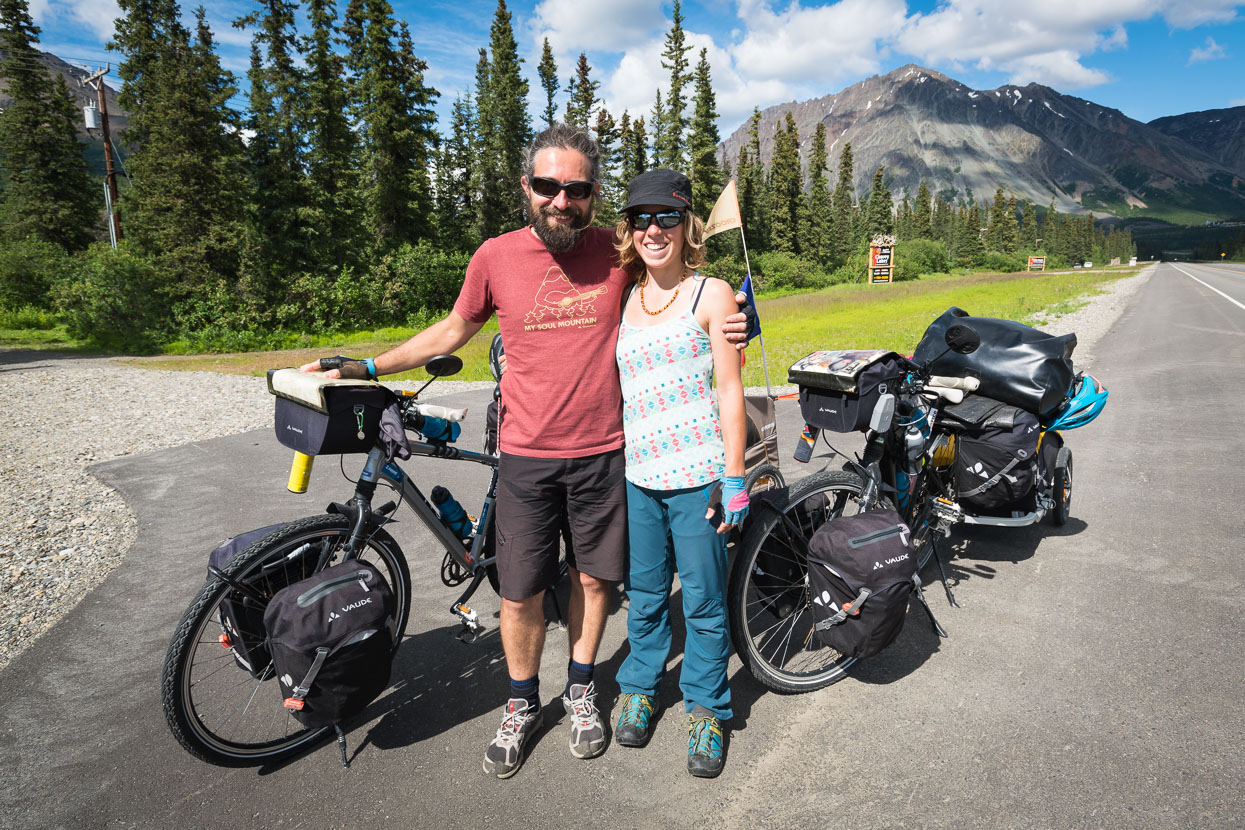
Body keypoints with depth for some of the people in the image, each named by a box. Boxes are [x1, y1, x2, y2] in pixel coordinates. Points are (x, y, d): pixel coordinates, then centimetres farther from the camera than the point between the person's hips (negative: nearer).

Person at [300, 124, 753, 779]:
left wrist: (721, 326, -8)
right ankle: (522, 706, 34)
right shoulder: (496, 256, -4)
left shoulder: (618, 251, -4)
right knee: (521, 594, 8)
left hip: (601, 454, 1)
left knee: (592, 578, 15)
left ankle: (580, 690, 40)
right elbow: (452, 330, 10)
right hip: (526, 457, 0)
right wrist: (359, 368, 9)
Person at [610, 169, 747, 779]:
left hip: (698, 476, -3)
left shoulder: (711, 295, 0)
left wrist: (734, 477, -8)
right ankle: (639, 688, 37)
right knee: (643, 595, 15)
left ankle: (705, 709, 27)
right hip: (637, 476, 4)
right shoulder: (623, 299, 12)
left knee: (704, 600, 7)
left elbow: (730, 390, -3)